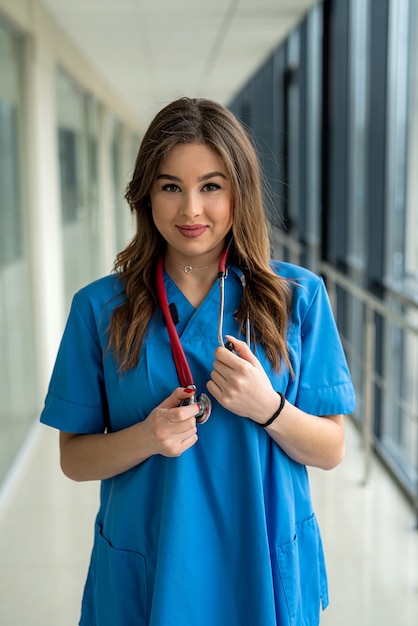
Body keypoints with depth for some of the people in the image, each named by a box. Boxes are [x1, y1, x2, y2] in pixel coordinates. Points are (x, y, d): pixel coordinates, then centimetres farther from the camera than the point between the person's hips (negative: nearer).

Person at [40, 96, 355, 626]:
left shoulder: (298, 298, -7)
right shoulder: (100, 307, -7)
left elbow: (330, 452, -3)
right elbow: (73, 458, -2)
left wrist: (267, 408, -22)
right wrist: (145, 439, -21)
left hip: (264, 568, 1)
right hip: (144, 577, 0)